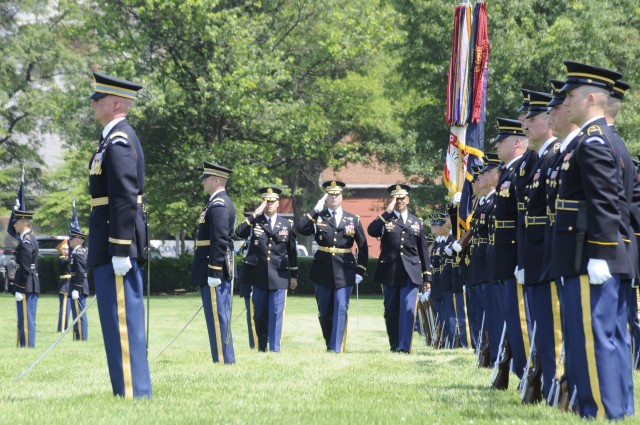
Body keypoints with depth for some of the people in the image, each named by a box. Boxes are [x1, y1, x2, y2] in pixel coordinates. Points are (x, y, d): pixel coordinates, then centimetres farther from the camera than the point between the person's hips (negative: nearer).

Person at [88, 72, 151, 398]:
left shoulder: (118, 141, -14)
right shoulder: (118, 138, 17)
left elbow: (124, 199, -21)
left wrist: (121, 250, -23)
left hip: (116, 242, -10)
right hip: (113, 246, 10)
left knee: (122, 319, -8)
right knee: (119, 320, 13)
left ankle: (133, 393, -7)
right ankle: (129, 390, 17)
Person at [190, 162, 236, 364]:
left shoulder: (218, 205, -14)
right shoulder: (220, 203, 19)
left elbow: (220, 241, -21)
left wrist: (214, 273, -22)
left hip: (215, 271, -11)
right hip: (219, 271, 11)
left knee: (218, 317, -8)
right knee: (219, 317, 13)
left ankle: (223, 361, -6)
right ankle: (225, 360, 17)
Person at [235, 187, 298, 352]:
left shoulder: (287, 224, 7)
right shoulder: (254, 222, 4)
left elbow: (292, 251, 11)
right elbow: (239, 233, -16)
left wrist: (294, 275, 9)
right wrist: (255, 214, -17)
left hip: (279, 276, 0)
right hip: (259, 275, 0)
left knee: (276, 313, -5)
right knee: (259, 314, 7)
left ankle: (275, 348, -1)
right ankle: (261, 348, 18)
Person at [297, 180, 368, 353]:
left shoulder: (353, 220, 5)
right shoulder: (318, 217, 3)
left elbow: (363, 246, 8)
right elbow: (301, 229, -14)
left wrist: (360, 270, 2)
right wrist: (315, 210, -14)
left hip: (344, 272, -1)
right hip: (323, 272, 1)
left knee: (340, 310, -9)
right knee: (324, 312, 9)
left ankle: (337, 348, -7)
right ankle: (329, 345, 24)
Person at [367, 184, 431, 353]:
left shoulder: (417, 222, 13)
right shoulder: (385, 220, 7)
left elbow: (423, 250, 14)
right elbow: (371, 231, -15)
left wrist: (427, 276, 11)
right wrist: (387, 212, -15)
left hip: (411, 272, 0)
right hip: (390, 272, 0)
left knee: (407, 310, -11)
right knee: (391, 311, 5)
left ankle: (404, 346, -11)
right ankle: (394, 345, 16)